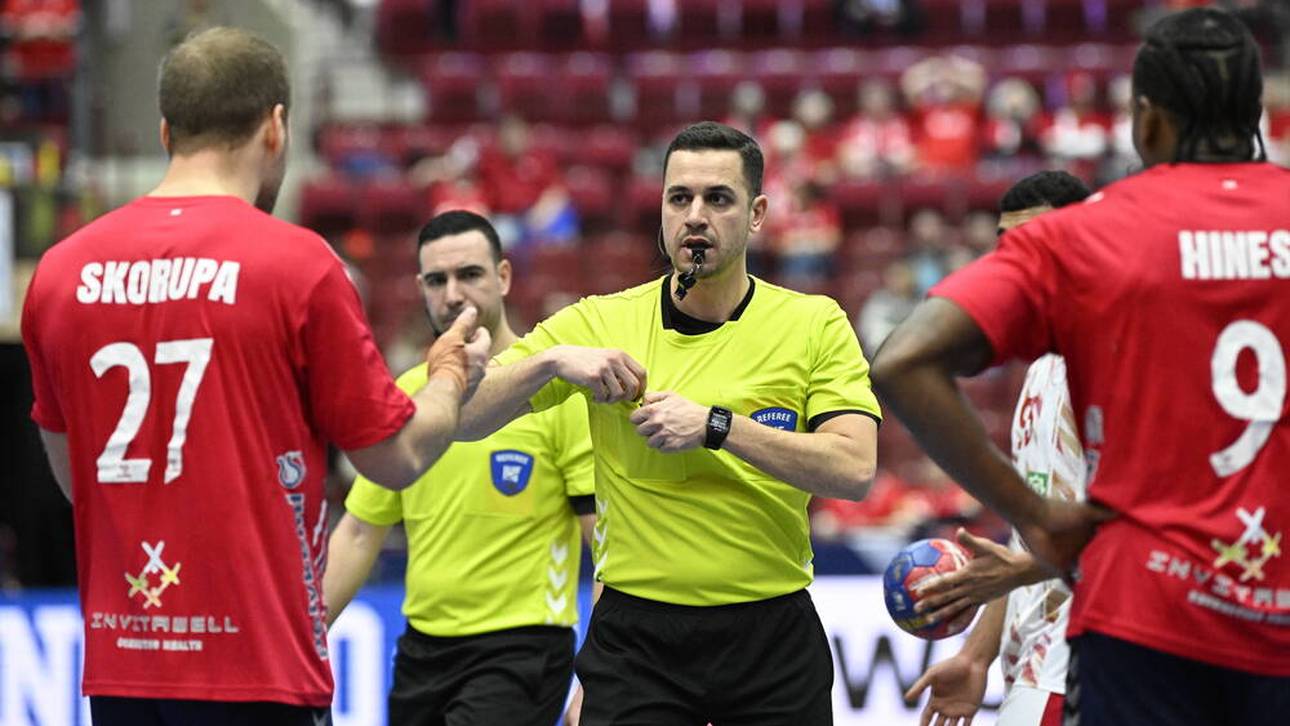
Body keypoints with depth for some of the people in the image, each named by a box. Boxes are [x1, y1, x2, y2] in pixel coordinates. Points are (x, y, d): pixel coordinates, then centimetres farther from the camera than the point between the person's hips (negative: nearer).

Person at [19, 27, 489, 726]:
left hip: (116, 669, 5)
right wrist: (452, 373, 19)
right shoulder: (297, 262, -9)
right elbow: (396, 457, -1)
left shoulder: (61, 271, 4)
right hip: (260, 668, -5)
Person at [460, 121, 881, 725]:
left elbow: (854, 470, -12)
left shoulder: (815, 324, 1)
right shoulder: (600, 324, 2)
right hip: (635, 643, 0)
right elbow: (462, 419, -1)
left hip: (773, 644, 0)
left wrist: (715, 426, -20)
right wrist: (551, 361, -18)